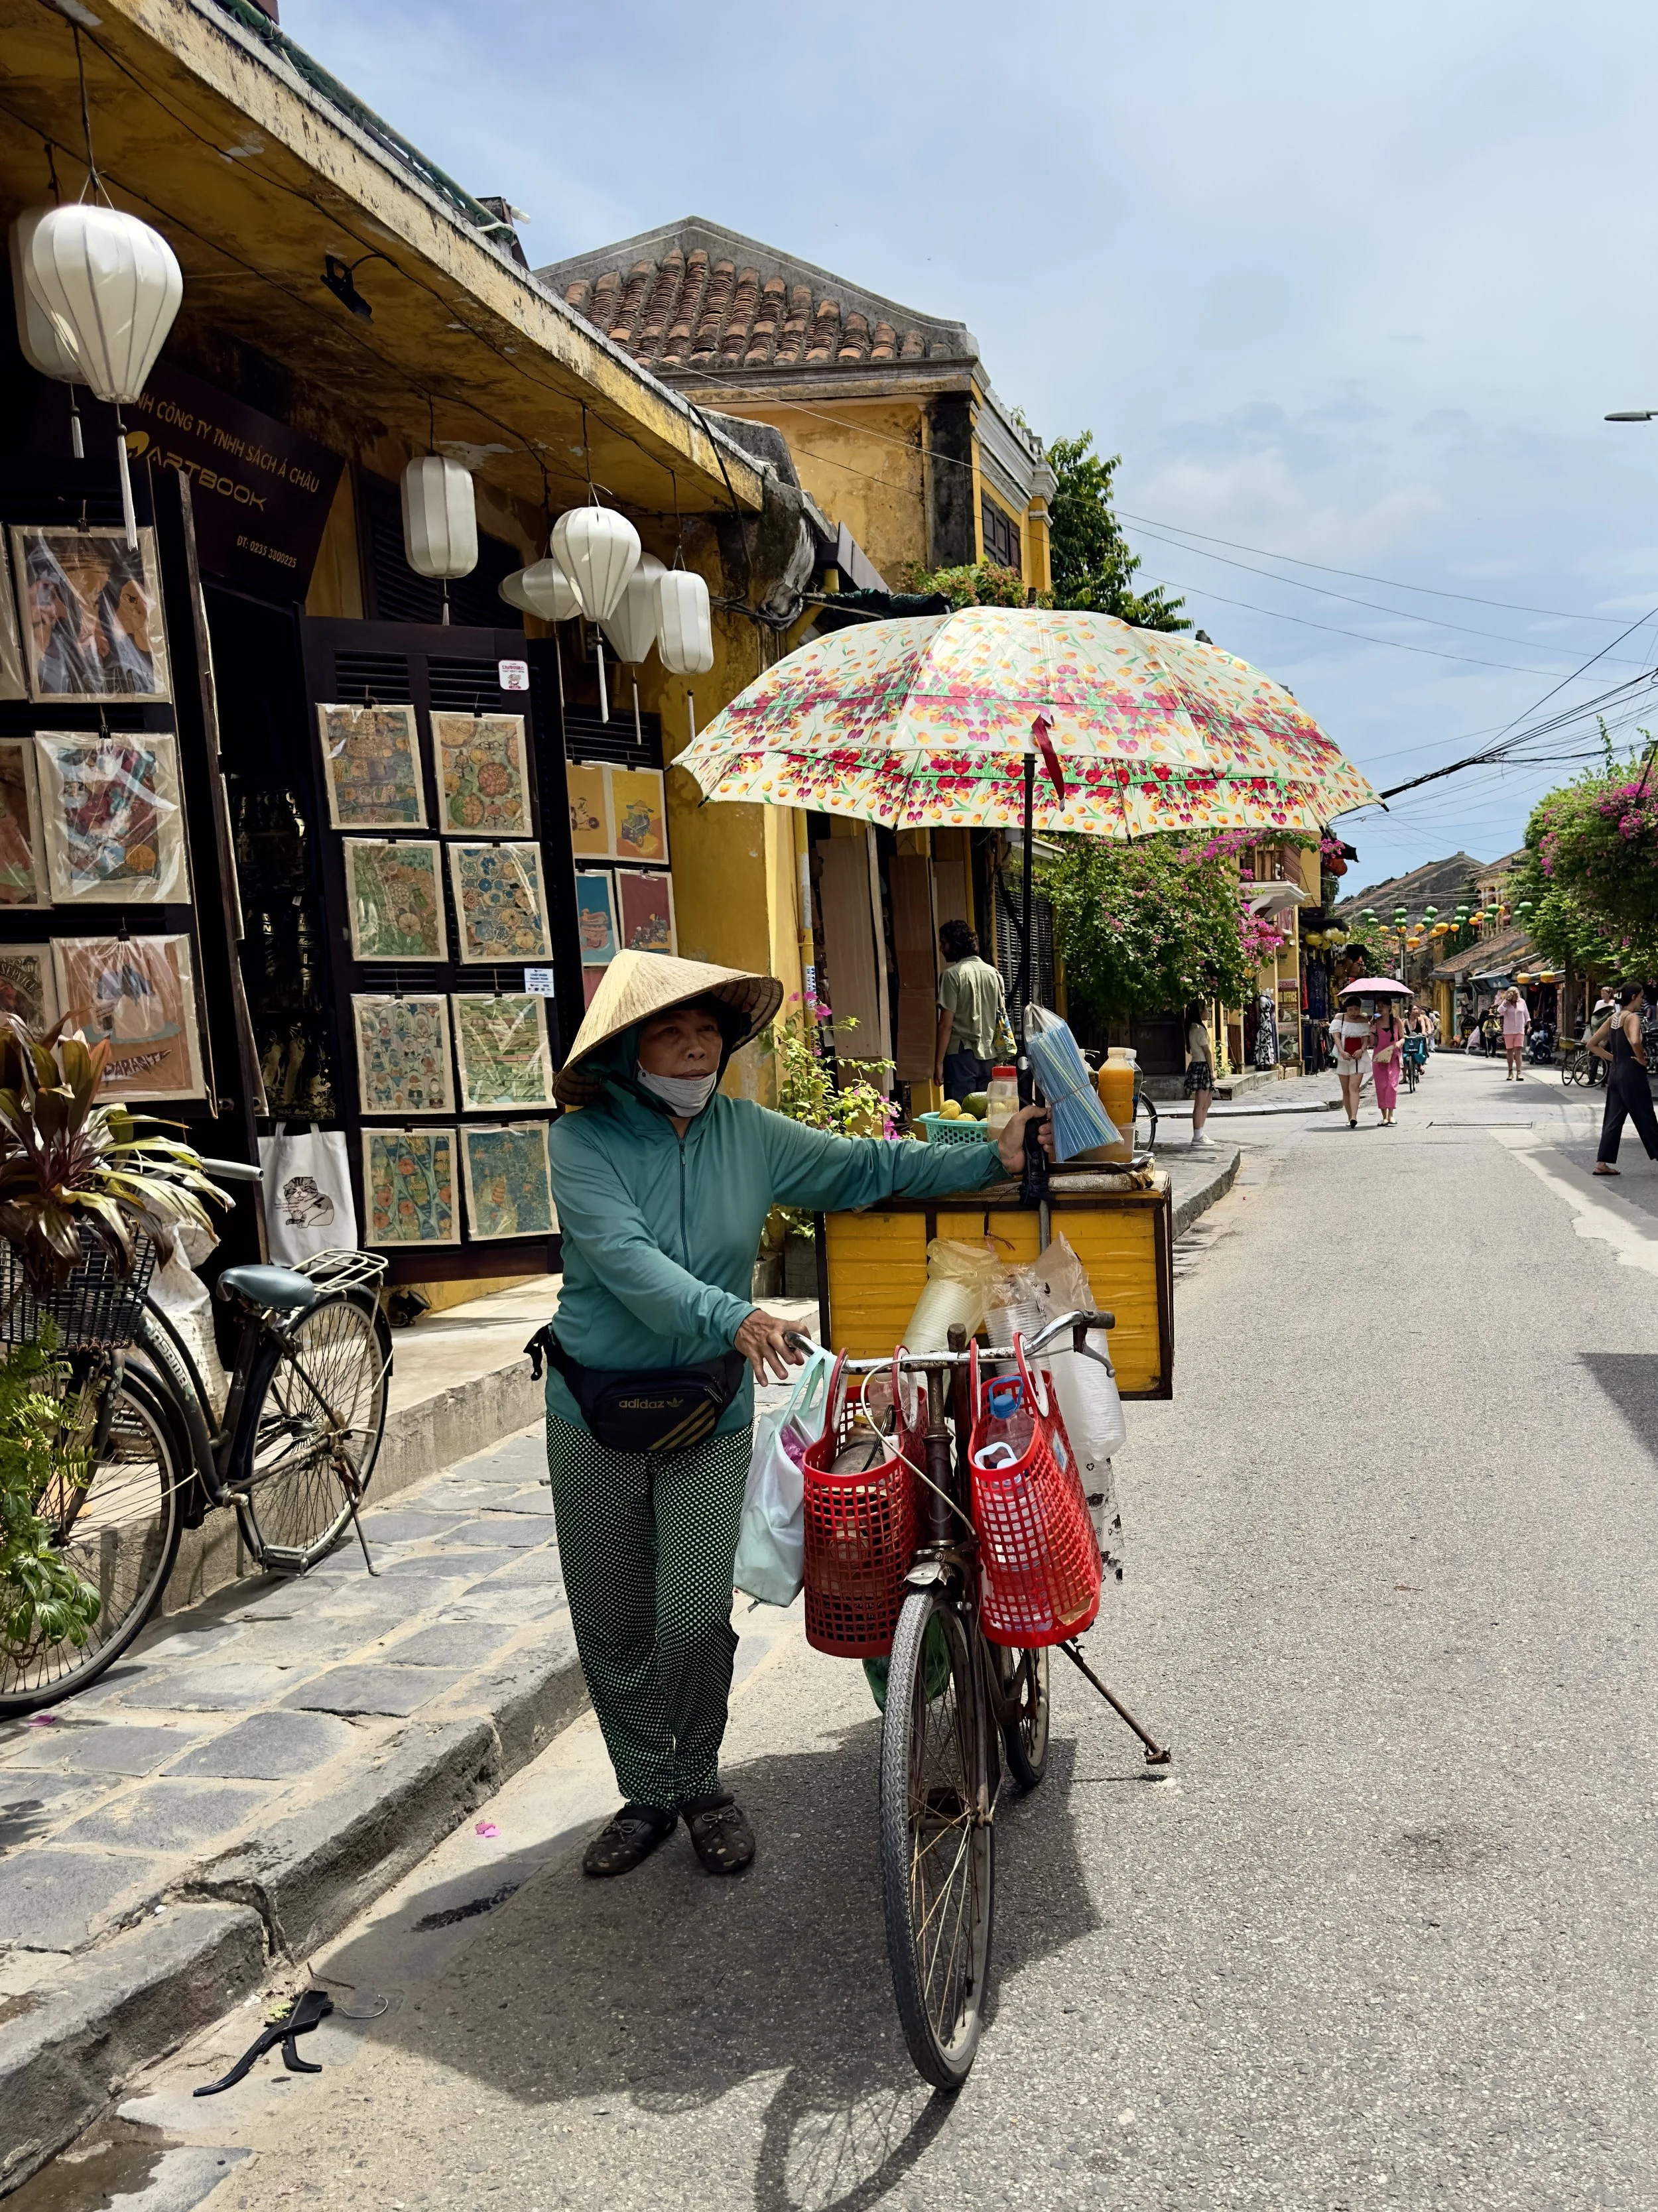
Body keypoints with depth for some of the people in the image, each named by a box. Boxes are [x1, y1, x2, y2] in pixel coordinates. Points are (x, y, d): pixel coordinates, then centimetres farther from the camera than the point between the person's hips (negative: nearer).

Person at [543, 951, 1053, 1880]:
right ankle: (648, 1792, 32)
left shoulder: (748, 1133, 0)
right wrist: (729, 1318, -40)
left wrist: (993, 1160, 1)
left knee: (696, 1620, -5)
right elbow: (624, 1256, -26)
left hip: (711, 1418, 1)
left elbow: (864, 1167, 8)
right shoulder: (585, 1140, -11)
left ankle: (699, 1781, 23)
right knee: (613, 1628, 10)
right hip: (596, 1418, -1)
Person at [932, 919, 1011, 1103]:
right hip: (989, 1055, 6)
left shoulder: (952, 975, -8)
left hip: (962, 1055, -6)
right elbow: (1002, 1018, 15)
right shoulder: (993, 973, 11)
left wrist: (938, 1062, -7)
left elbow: (946, 1024, -11)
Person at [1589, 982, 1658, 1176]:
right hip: (1632, 1073, -8)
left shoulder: (1612, 1018, 11)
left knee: (1613, 1119, 7)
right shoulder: (1632, 1017, -13)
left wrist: (1614, 1058, 11)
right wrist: (1642, 1059, -16)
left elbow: (1592, 1044, 15)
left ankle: (1602, 1163, 4)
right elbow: (1635, 1041, -33)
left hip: (1615, 1073, 8)